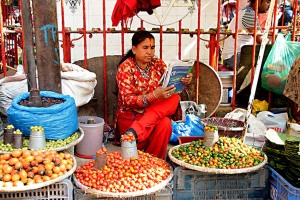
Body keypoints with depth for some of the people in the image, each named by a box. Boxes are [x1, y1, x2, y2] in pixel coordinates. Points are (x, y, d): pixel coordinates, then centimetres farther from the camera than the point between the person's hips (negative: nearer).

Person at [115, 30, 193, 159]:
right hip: (130, 116, -5)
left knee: (174, 98, -26)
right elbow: (128, 100, -19)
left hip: (156, 113, 6)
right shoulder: (125, 67, -10)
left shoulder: (158, 64, 5)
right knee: (164, 123, -33)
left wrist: (183, 81, -25)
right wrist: (154, 96, -34)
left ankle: (135, 131, -30)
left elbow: (171, 84, -2)